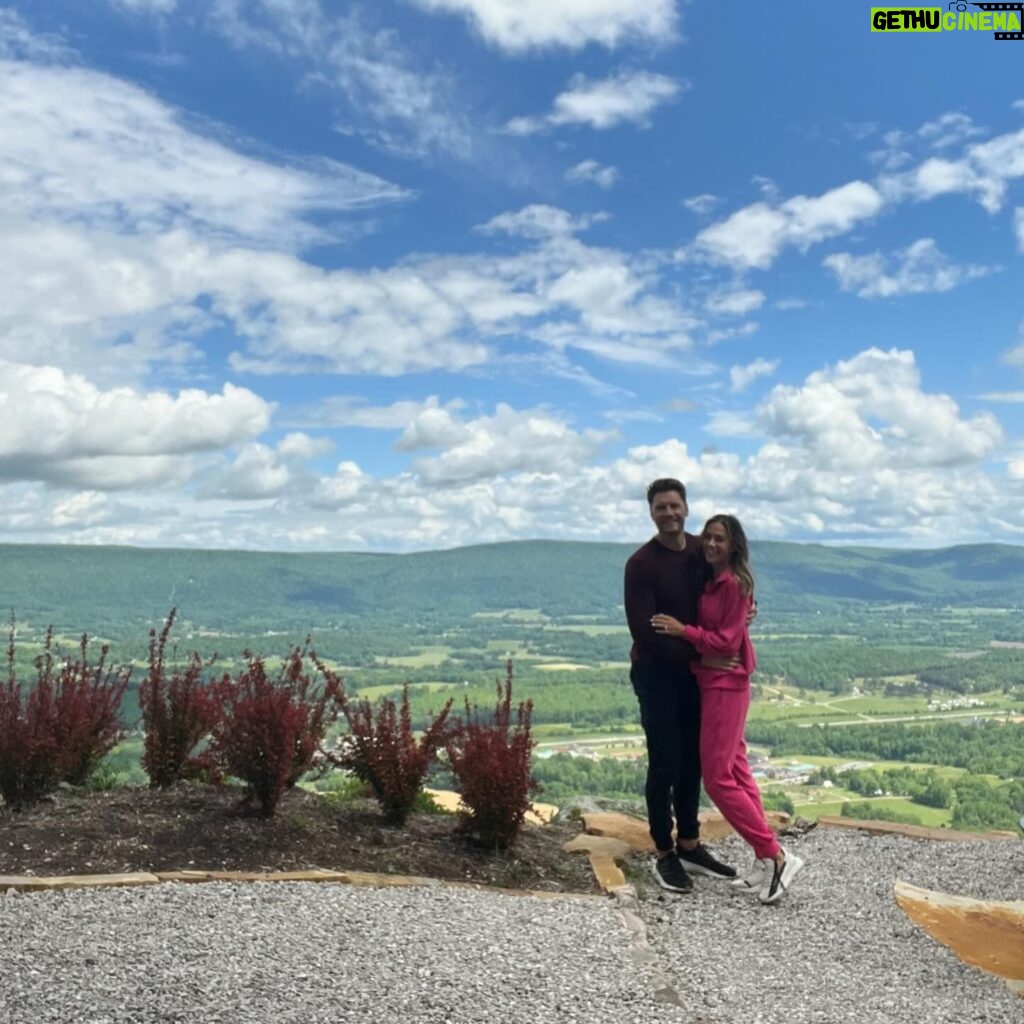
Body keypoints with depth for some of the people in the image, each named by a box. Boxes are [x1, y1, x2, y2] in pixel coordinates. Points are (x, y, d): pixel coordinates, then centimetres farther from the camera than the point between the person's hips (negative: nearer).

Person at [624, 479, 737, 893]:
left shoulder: (701, 550, 3)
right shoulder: (641, 563, -17)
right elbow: (643, 631, -22)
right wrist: (697, 656, -20)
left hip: (695, 671, 6)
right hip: (656, 674, -6)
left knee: (693, 760, 13)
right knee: (665, 764, -1)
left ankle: (689, 846, 27)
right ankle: (664, 855, 13)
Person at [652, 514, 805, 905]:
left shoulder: (734, 583, -17)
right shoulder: (710, 581, 10)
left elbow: (727, 642, -18)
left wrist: (682, 630, -18)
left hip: (724, 685, -10)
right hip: (711, 682, 10)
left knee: (718, 778, -6)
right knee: (735, 771, 12)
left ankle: (775, 856, 3)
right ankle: (766, 860, 20)